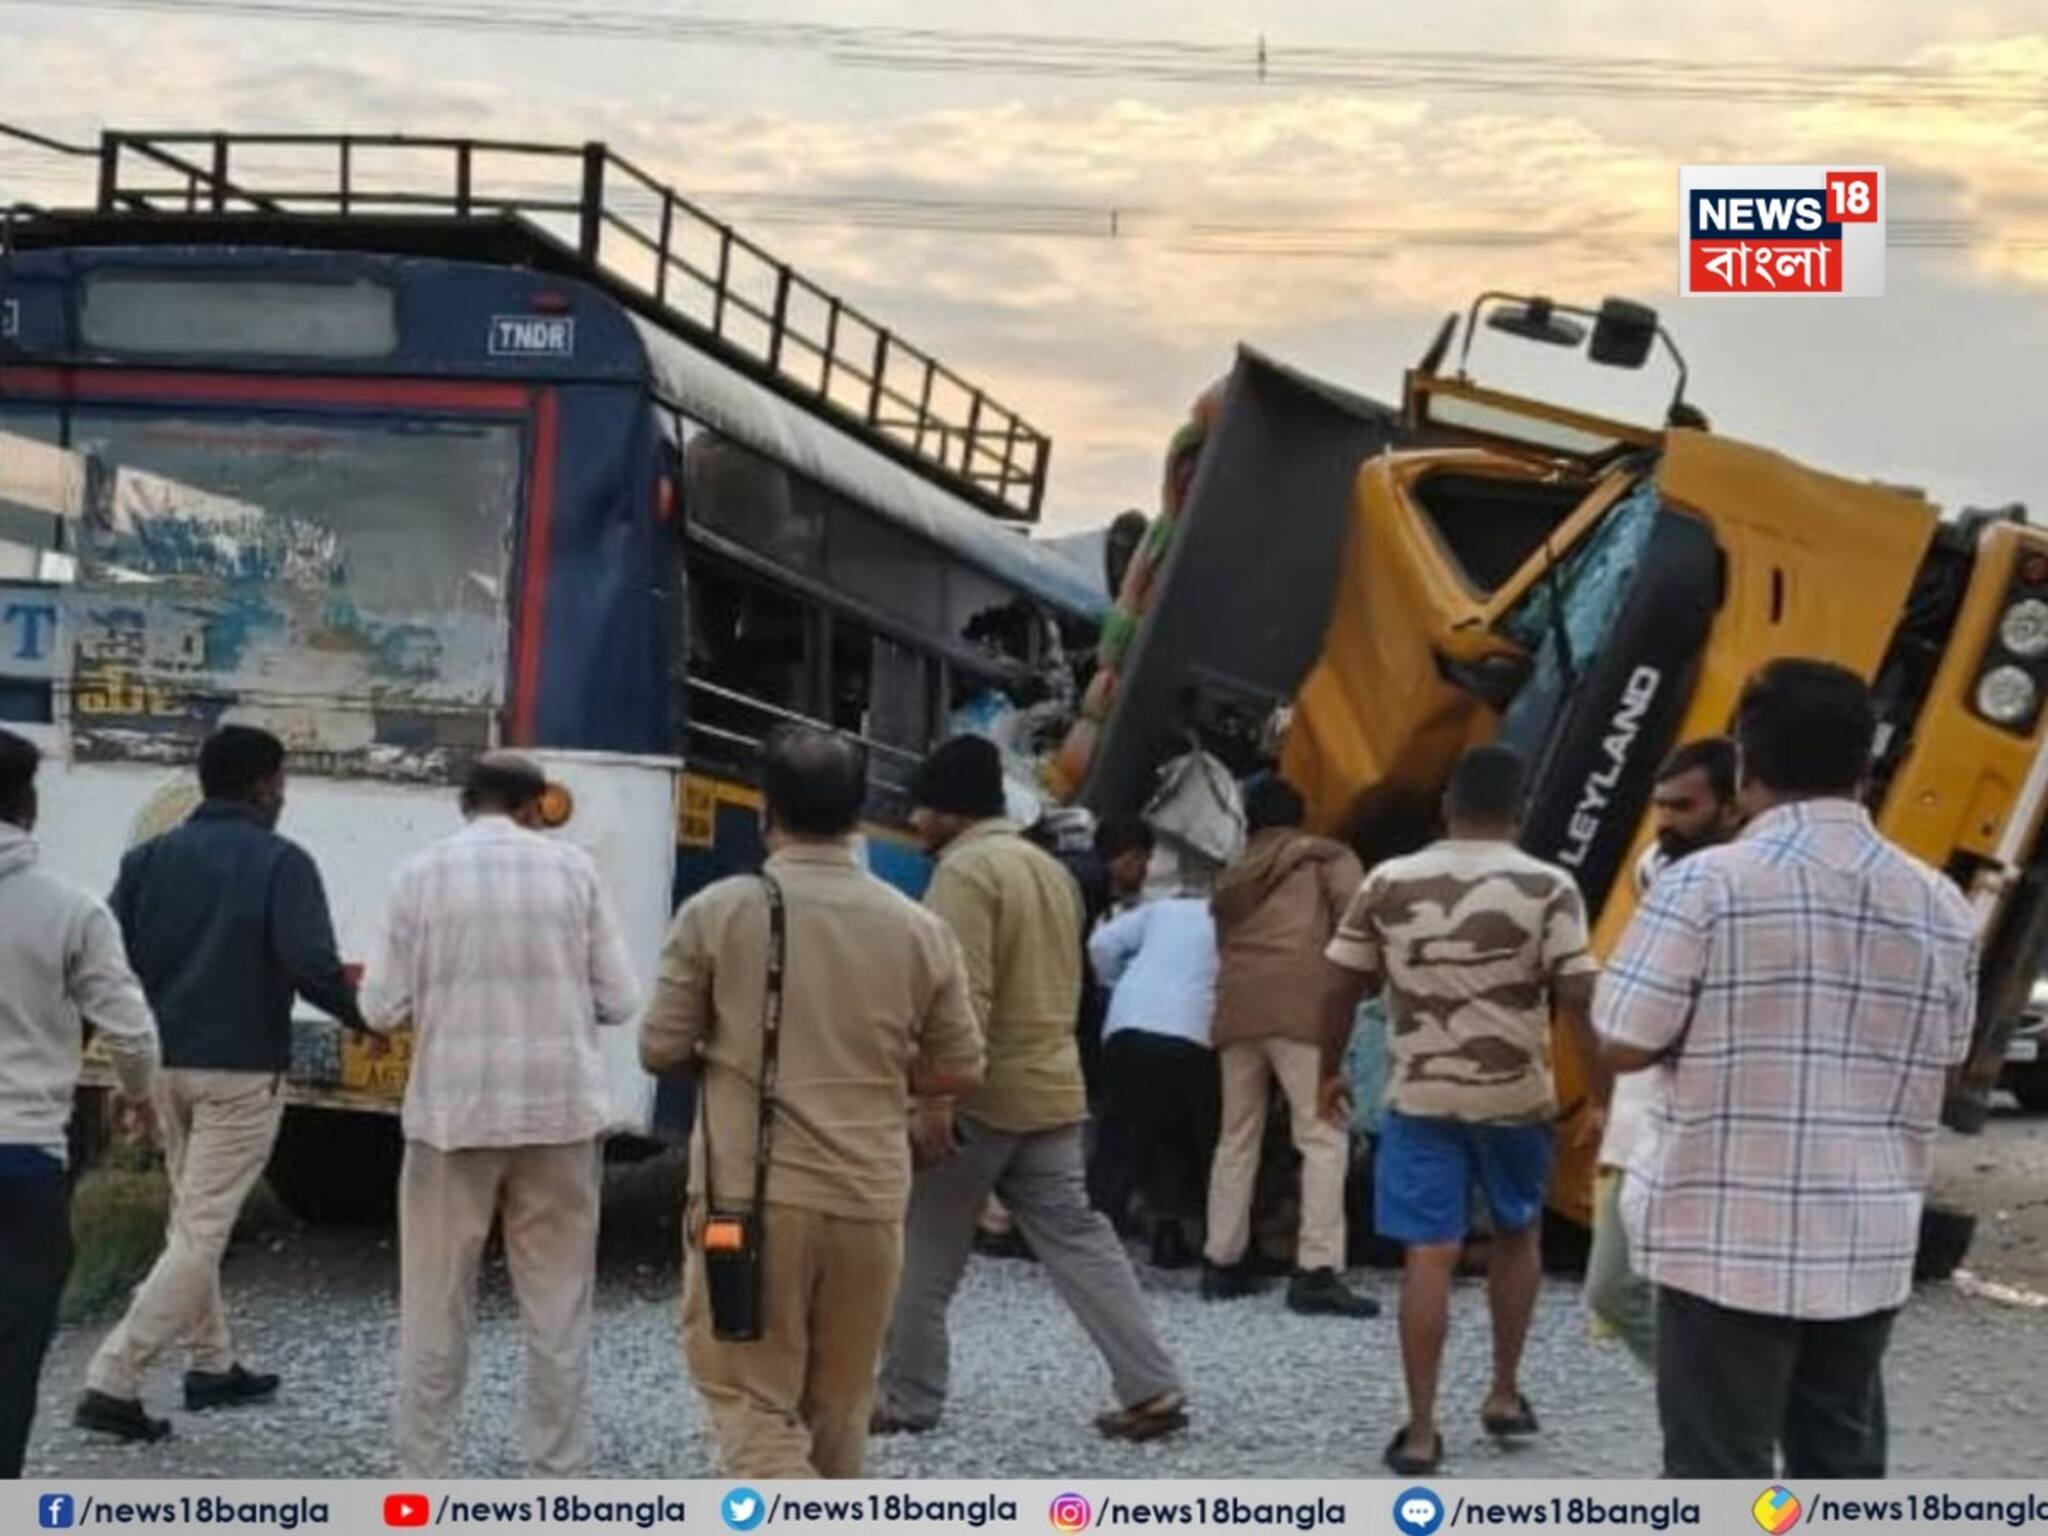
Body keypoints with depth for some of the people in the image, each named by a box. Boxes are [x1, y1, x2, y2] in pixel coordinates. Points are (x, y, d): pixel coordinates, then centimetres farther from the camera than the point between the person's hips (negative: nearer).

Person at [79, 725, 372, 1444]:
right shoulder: (280, 861, -9)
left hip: (165, 1061, 6)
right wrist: (362, 1014, -3)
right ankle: (113, 1381, -10)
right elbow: (310, 965, -19)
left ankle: (214, 1364, 28)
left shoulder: (150, 857, 6)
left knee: (192, 1217, 21)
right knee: (202, 1230, -4)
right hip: (241, 1069, -6)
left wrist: (147, 1020, 15)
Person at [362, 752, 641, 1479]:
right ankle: (560, 1481, 13)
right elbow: (618, 999, 0)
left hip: (452, 1113, 0)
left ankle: (420, 1483, 13)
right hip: (560, 1112, 0)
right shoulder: (573, 867, 0)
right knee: (557, 1310, 9)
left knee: (435, 1308, 9)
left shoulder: (420, 873, -2)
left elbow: (384, 1008, -2)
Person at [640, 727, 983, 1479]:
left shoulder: (717, 913, -7)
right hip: (868, 1198, 3)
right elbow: (961, 1069, 6)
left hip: (750, 1195, -3)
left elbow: (660, 1050, -2)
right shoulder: (918, 929, 1)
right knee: (838, 1406, 16)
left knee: (751, 1398, 0)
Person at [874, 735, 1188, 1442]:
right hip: (1052, 1090, 8)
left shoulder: (966, 869, -13)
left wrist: (935, 1096, -24)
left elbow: (963, 994, -23)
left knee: (923, 1253, 6)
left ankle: (906, 1398, 14)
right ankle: (1153, 1388, 0)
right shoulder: (1051, 869, 15)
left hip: (978, 1094, -8)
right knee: (1079, 1238, 7)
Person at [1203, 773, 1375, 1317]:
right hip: (1301, 1006, -5)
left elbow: (1224, 940, 21)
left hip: (1235, 1009, 5)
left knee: (1238, 1137, 14)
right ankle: (1316, 1272, -15)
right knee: (1324, 1137, -6)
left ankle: (1222, 1263, 17)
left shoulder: (1232, 879, 29)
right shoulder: (1327, 858, 14)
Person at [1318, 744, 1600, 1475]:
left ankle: (1420, 1429, -2)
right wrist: (1606, 1092, -6)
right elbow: (1578, 1001, -13)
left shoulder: (1387, 883, 0)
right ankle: (1504, 1395, 27)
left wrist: (1331, 1070, 18)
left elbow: (1340, 988, 5)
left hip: (1420, 1095, 0)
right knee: (1518, 1235, 22)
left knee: (1429, 1255, 0)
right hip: (1515, 1094, 0)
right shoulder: (1548, 888, -7)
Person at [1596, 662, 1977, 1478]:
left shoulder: (1708, 883, -12)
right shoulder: (1941, 905, 4)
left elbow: (1624, 1046, -10)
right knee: (1842, 1463, 15)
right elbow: (1941, 1059, 14)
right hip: (1868, 1245, 5)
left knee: (1720, 1472, 2)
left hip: (1728, 1239, -5)